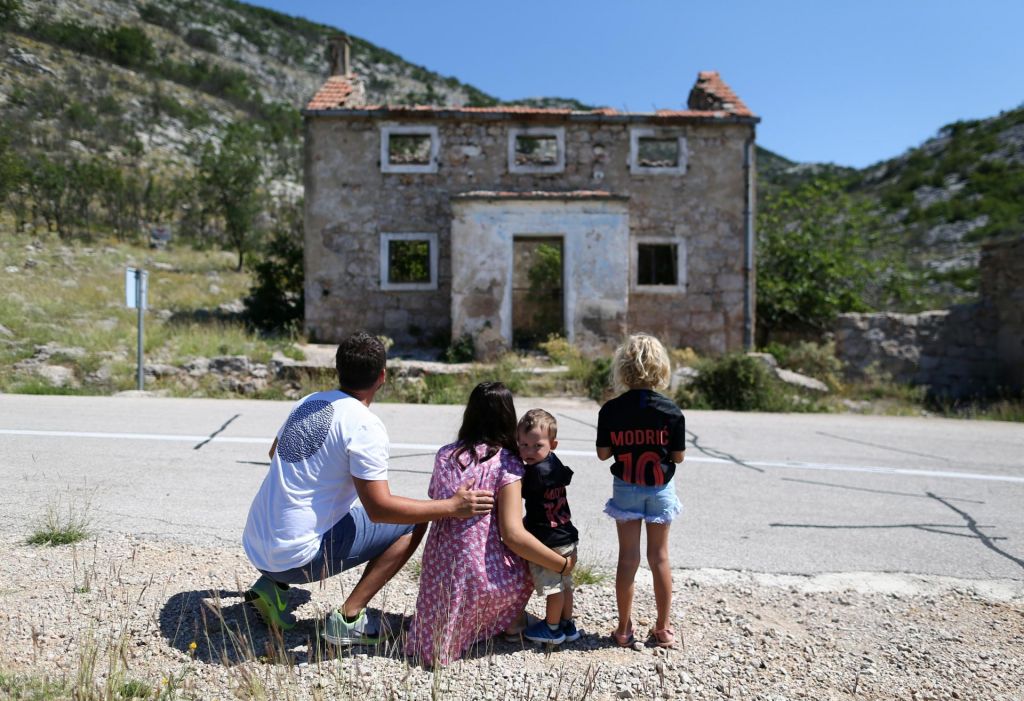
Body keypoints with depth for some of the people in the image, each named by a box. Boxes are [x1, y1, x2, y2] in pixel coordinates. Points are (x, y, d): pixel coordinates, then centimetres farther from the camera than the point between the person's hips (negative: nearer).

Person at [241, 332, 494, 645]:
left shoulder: (308, 402, 6)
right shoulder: (365, 426, -16)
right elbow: (379, 508, -20)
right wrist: (452, 507, -14)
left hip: (254, 547, 8)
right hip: (296, 558, -7)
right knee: (413, 522, 1)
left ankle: (272, 585, 18)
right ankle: (348, 618, 0)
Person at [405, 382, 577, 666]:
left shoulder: (445, 454, 3)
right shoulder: (506, 463, -12)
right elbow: (513, 534, -20)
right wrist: (563, 565, -10)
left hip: (437, 569, 5)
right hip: (481, 574, -4)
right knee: (532, 565, 23)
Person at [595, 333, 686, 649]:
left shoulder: (610, 410, -11)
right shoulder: (671, 411, -12)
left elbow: (603, 453, -6)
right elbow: (678, 456, -7)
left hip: (626, 489, 0)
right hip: (660, 489, 0)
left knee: (628, 557, 9)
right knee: (659, 557, 12)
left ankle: (624, 628, 18)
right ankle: (663, 629, 23)